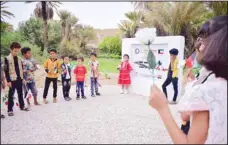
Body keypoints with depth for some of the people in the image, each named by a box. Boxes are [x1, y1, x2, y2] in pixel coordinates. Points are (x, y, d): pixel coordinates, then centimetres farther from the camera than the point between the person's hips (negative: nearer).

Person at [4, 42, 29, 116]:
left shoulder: (19, 59, 9)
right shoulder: (7, 59, -9)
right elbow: (6, 71, -11)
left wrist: (22, 78, 12)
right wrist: (8, 81, -15)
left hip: (19, 79, 6)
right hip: (12, 80, -5)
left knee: (20, 93, 16)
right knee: (11, 95, 2)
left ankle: (22, 106, 29)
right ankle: (10, 110, 9)